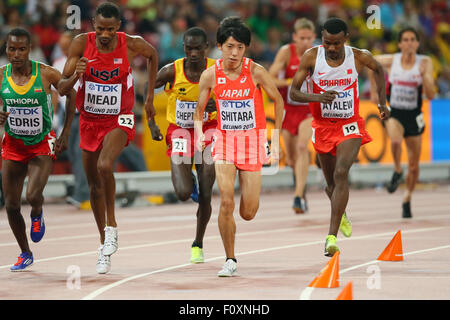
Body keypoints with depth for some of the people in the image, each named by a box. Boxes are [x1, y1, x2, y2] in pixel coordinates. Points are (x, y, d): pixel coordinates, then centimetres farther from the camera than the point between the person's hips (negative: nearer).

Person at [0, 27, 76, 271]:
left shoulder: (46, 74, -16)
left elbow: (71, 95, 1)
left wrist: (65, 134, -1)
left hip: (42, 144, -3)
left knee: (33, 195, -22)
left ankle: (37, 215, 17)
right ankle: (25, 254, 25)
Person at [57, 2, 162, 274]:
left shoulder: (132, 45, -16)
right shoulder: (81, 43, -14)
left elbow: (153, 55, 9)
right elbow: (62, 89, -12)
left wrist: (150, 97, 9)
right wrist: (76, 76, -34)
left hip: (119, 120, -3)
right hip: (90, 121, 3)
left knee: (104, 166, -31)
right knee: (94, 185, 11)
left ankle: (112, 225, -12)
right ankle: (105, 244, 28)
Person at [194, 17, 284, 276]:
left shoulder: (256, 72, -13)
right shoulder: (210, 75, -7)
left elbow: (278, 100, 2)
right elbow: (199, 110, 7)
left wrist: (276, 138, -1)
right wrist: (199, 132, -13)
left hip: (252, 139, -1)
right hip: (224, 139, 1)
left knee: (248, 213, 0)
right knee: (226, 202, -15)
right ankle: (230, 260, 0)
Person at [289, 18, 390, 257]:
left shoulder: (359, 57, -12)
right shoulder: (311, 57, -14)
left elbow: (378, 69, 11)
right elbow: (293, 93, -12)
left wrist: (382, 102, 8)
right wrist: (318, 97, -30)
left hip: (350, 126, -2)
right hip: (323, 127, 2)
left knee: (341, 174, -23)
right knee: (331, 183, 15)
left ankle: (332, 236, -25)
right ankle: (340, 213, 50)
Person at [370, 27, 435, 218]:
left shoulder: (424, 63, -6)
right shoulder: (390, 61, -6)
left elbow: (431, 95, -11)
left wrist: (424, 75, -26)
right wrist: (374, 90, 18)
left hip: (414, 116, 1)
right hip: (394, 113, -1)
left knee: (414, 166, 7)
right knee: (395, 140, -36)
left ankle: (407, 200, 30)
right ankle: (397, 171, -7)